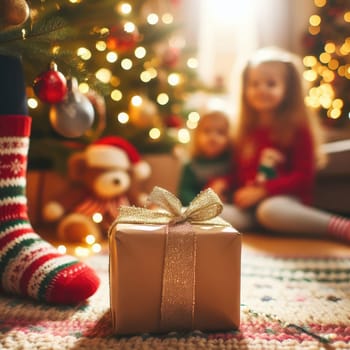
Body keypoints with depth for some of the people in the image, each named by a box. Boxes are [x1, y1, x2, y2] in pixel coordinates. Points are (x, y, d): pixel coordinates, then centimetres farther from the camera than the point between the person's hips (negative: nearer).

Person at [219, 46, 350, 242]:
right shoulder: (247, 130, 16)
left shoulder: (298, 128, -1)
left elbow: (304, 177, -6)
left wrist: (262, 190, -14)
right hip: (248, 205, 5)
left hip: (286, 200, -4)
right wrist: (223, 183, -1)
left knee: (269, 210, -41)